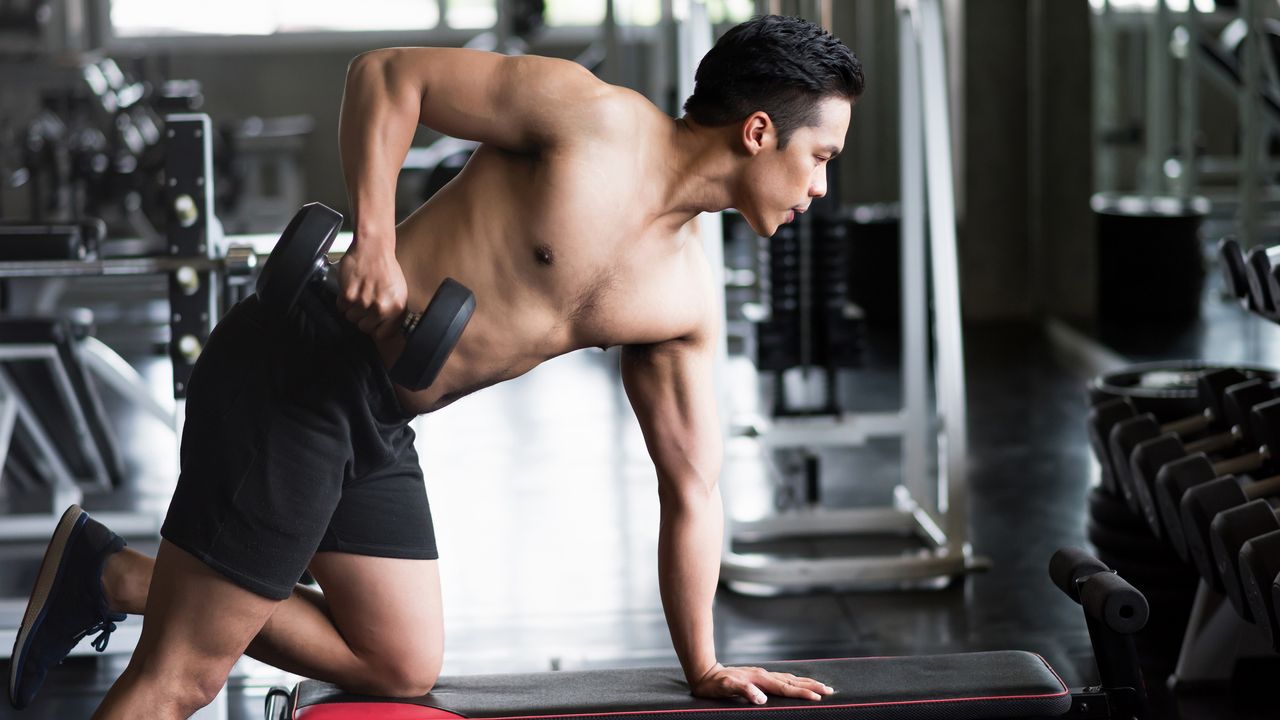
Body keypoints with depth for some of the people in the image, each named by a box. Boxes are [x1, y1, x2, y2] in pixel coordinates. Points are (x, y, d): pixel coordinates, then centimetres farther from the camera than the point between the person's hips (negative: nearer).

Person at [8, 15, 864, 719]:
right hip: (298, 371, -8)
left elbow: (692, 489, 11)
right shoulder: (590, 116, -13)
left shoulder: (686, 303, 6)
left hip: (382, 429, 8)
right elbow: (389, 76, -10)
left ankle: (116, 578, 18)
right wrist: (374, 238, -22)